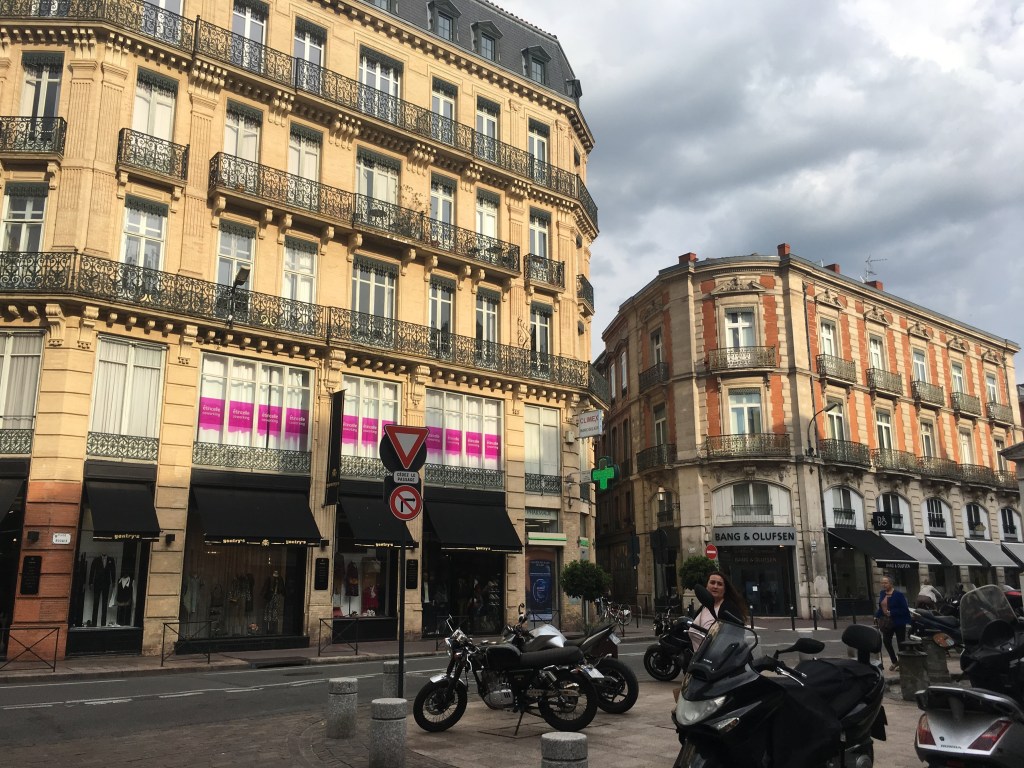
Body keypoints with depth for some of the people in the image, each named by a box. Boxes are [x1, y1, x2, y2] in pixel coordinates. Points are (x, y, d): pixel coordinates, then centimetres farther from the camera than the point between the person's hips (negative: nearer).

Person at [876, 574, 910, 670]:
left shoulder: (898, 594, -15)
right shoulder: (882, 593, 5)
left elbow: (904, 609, -17)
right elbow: (881, 607, 14)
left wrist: (891, 613, -25)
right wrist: (877, 616, 1)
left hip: (898, 622, -6)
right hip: (887, 622, 6)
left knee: (900, 643, 5)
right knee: (886, 641, 1)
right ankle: (894, 661, 20)